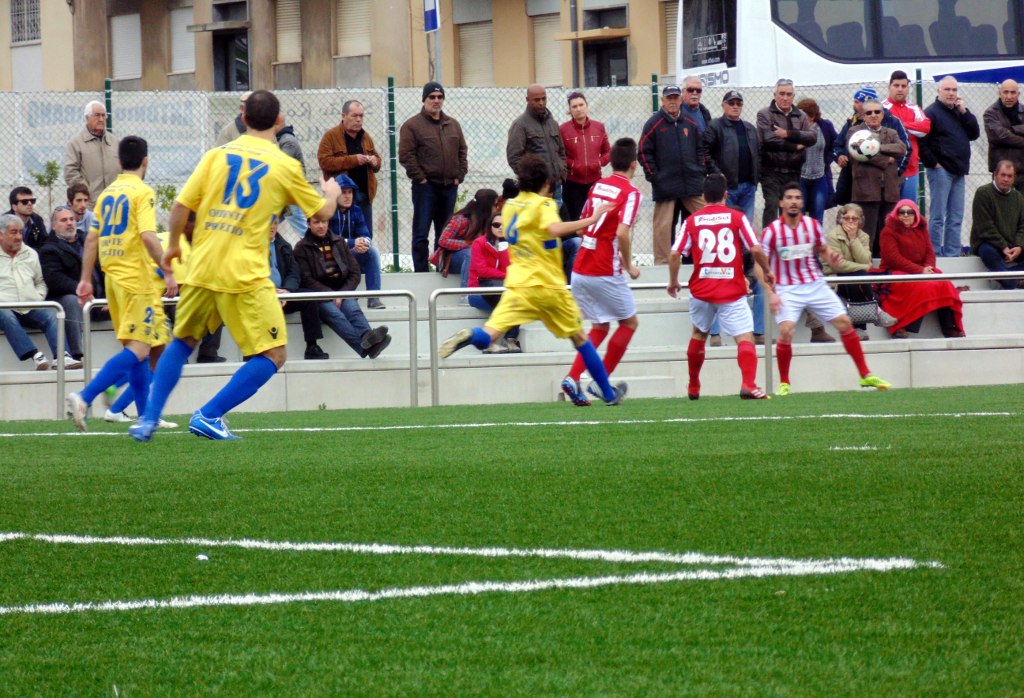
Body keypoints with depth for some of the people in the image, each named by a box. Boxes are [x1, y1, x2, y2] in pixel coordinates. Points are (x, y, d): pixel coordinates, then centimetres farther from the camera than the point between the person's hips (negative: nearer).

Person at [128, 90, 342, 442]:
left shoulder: (217, 155, 6)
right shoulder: (285, 166, 1)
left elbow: (180, 207, 4)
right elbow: (322, 212, 12)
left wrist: (173, 245, 22)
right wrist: (331, 194, 36)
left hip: (202, 268, 4)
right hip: (246, 276, -4)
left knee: (182, 342, 24)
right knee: (273, 356, 3)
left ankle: (148, 419, 16)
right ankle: (209, 415, -8)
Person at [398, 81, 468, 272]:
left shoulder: (453, 125, 15)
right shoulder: (412, 125, -2)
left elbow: (462, 151, 17)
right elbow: (406, 156, -8)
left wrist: (459, 176, 5)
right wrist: (420, 178, -13)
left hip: (449, 186, 5)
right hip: (425, 187, -5)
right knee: (421, 234, -5)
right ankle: (421, 273, -4)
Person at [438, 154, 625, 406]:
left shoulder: (510, 206, 12)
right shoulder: (544, 204, -7)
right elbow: (554, 229, -28)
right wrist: (590, 220, -27)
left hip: (518, 284, 3)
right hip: (549, 285, -3)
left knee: (489, 334, -11)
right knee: (579, 336, 14)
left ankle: (469, 337, -46)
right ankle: (607, 392, 24)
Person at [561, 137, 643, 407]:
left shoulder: (597, 186, 10)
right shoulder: (631, 193, -10)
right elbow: (622, 232, -23)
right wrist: (629, 265, -7)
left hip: (580, 270, 6)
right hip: (605, 273, -6)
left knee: (600, 327, 19)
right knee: (629, 322, 13)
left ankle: (572, 378, 2)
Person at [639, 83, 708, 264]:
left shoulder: (690, 123, 12)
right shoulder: (654, 124, -1)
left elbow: (701, 149, 19)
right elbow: (644, 152, -3)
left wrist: (700, 170, 8)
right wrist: (653, 176, -8)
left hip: (693, 183, 4)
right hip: (665, 186, -4)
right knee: (663, 226, -2)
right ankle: (662, 263, 3)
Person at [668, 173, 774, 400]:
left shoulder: (691, 221, 3)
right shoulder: (736, 217, -2)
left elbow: (675, 254, -2)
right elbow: (756, 249, -7)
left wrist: (673, 281, 13)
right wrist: (767, 271, 11)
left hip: (701, 290, 3)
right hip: (732, 292, -3)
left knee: (699, 334, 24)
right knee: (745, 337, -7)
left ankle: (693, 388, 33)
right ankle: (748, 384, -29)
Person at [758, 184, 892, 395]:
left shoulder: (812, 225, -1)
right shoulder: (772, 231, -12)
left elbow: (823, 249, 15)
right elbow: (759, 265, -8)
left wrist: (831, 258, -9)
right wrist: (770, 293, -19)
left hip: (815, 284, 4)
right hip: (787, 289, -4)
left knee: (844, 322, -1)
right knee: (785, 330, -23)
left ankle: (865, 375, 11)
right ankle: (784, 383, -5)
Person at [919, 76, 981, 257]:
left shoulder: (959, 112, 17)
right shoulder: (932, 112, -6)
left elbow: (974, 134, 9)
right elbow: (921, 141, -12)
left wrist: (964, 112, 0)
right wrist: (933, 163, -13)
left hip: (958, 172, 7)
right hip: (941, 171, -7)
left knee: (956, 218, 8)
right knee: (938, 217, -6)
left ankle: (952, 255, 12)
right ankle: (935, 255, -5)